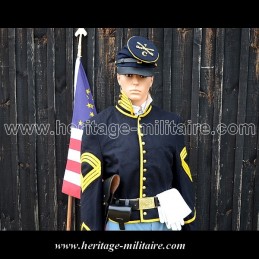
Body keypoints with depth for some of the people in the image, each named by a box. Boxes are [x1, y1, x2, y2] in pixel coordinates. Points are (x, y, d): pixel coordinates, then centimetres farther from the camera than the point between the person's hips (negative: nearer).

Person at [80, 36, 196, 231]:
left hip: (166, 223, 2)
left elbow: (184, 182, 2)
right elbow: (91, 190, -7)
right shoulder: (97, 127, -9)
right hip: (120, 225, -1)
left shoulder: (171, 123, -3)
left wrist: (189, 226, 4)